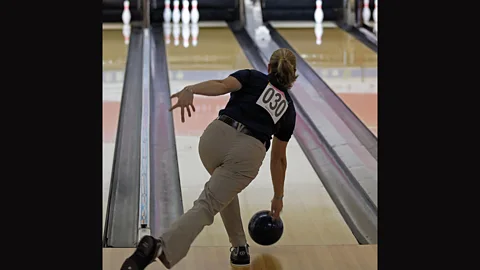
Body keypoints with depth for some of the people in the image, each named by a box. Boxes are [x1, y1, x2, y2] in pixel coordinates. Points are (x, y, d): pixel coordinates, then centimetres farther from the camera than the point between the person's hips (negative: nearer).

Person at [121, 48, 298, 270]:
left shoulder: (252, 77, 21)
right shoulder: (288, 108, 27)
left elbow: (222, 85, -4)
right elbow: (279, 158, 33)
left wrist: (190, 90, -23)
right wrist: (278, 197, 44)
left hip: (217, 136, 1)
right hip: (248, 154, -1)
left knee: (225, 189, 32)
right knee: (206, 206, -7)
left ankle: (239, 248, 29)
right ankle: (162, 247, -32)